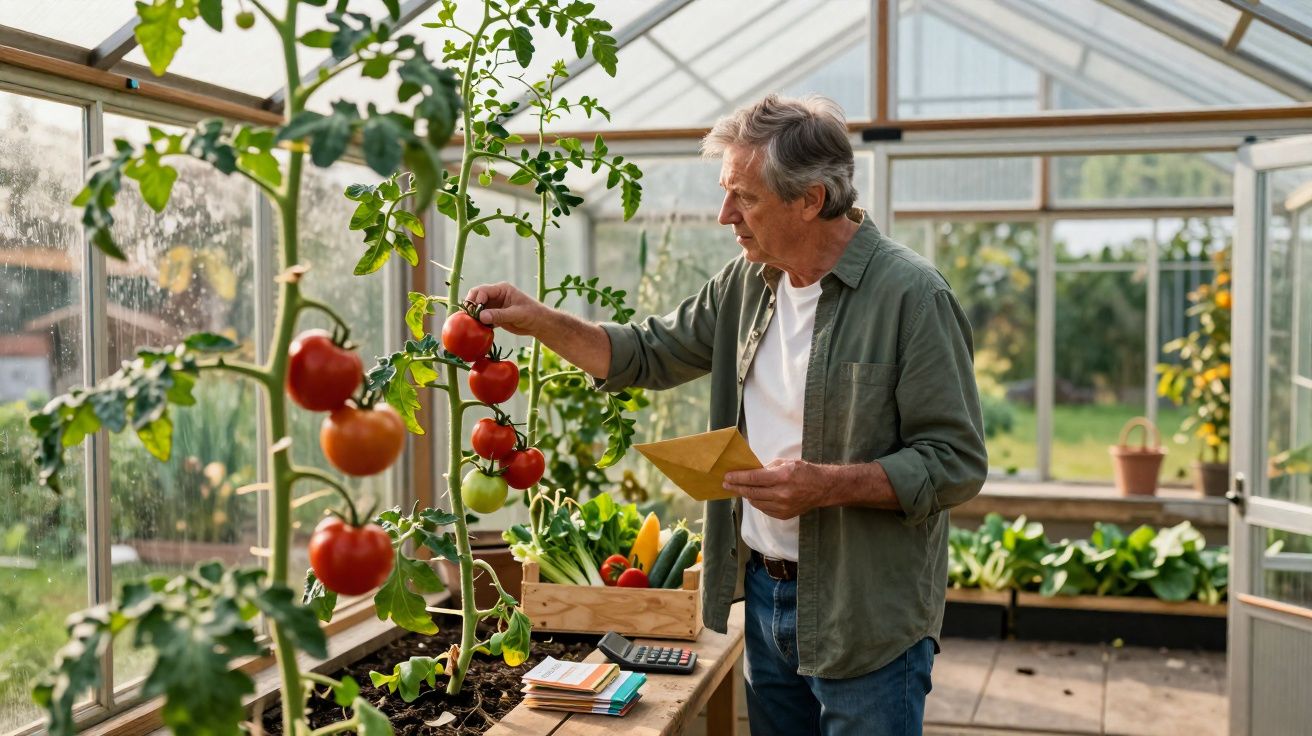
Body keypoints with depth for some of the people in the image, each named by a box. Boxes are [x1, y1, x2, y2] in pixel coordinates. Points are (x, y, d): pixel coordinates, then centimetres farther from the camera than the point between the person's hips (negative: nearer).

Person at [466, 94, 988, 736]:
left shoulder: (911, 296, -17)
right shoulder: (747, 283, 4)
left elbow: (957, 463, -17)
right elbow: (649, 356, 13)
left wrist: (828, 485, -27)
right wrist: (538, 321, 1)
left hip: (866, 619, -6)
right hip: (764, 593, 7)